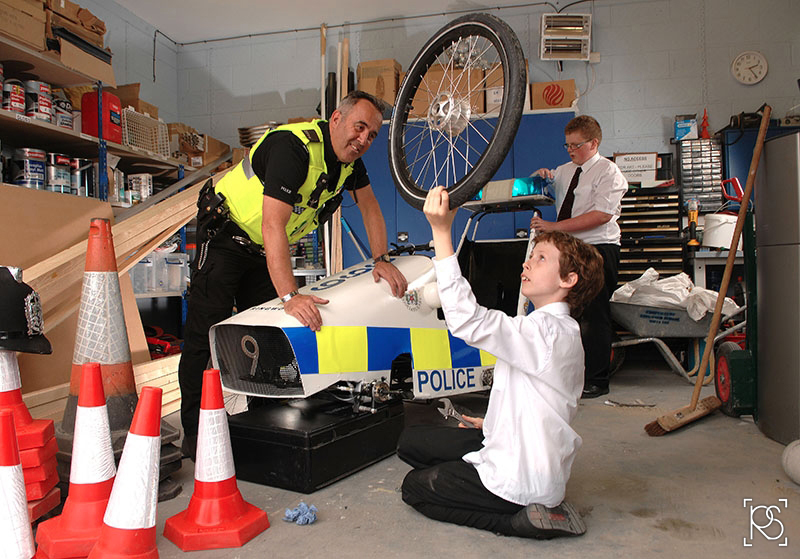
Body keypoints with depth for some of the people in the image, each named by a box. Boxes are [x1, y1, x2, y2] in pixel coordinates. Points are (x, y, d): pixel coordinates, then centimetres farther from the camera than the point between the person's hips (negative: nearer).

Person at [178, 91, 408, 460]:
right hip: (225, 233, -7)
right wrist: (290, 296, -44)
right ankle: (194, 433, 2)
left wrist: (381, 259, -4)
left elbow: (369, 205, 8)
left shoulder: (349, 157, -4)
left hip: (265, 250, 8)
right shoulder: (294, 147, -31)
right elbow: (273, 225, -38)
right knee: (207, 332, -8)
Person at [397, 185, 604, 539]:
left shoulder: (546, 332, -25)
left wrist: (441, 232, -39)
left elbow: (468, 319, -37)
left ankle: (520, 518, -2)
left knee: (414, 487, 8)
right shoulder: (563, 331, 7)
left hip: (521, 478, -9)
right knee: (410, 440, 14)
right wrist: (496, 423, 13)